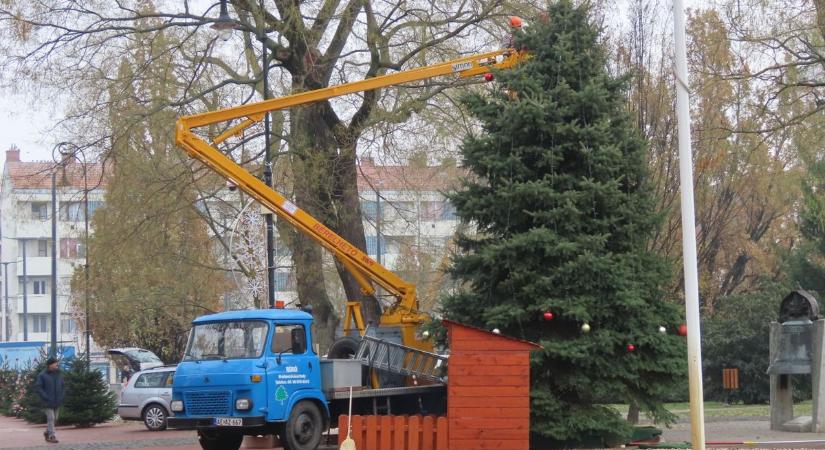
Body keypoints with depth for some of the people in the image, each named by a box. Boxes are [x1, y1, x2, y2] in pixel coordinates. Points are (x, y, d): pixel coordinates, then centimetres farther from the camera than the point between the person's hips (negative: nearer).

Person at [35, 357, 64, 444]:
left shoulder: (59, 374, 8)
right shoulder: (42, 375, -9)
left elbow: (62, 386, 17)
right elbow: (38, 387, -11)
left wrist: (61, 397, 5)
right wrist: (46, 397, -17)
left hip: (57, 401, 6)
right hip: (48, 402, -6)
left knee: (55, 418, 13)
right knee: (51, 418, -10)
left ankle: (47, 432, 31)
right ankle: (52, 436, -6)